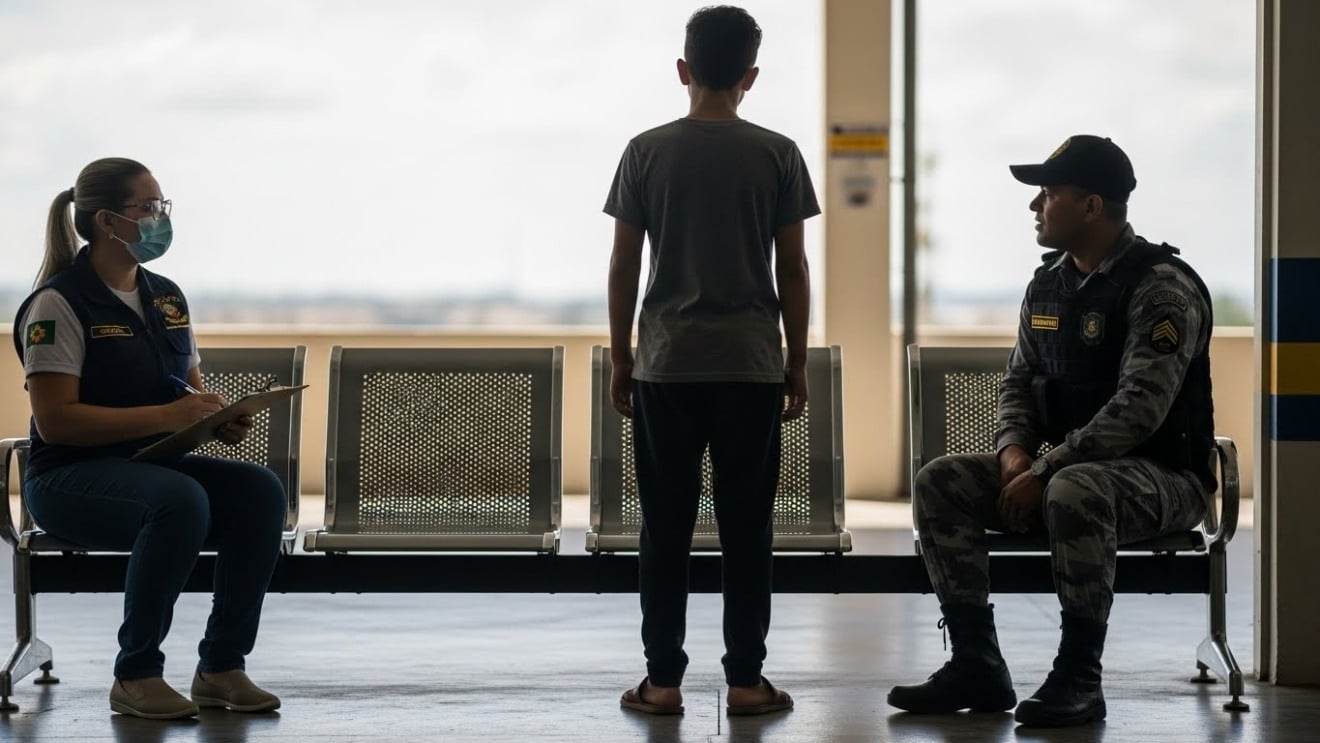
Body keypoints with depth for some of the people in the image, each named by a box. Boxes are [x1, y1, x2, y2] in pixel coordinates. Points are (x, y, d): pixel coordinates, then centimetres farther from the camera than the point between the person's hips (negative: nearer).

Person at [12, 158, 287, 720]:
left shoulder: (166, 297, 13)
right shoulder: (59, 304, -11)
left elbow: (192, 385, 23)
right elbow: (54, 421, -18)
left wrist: (219, 417, -3)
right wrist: (165, 416, -23)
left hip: (153, 465, 7)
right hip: (69, 477, -7)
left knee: (260, 490, -20)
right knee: (182, 501, -36)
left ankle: (221, 668, -13)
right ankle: (135, 676, -22)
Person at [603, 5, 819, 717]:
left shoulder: (647, 151, 0)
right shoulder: (776, 154, -1)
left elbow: (624, 265, 1)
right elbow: (792, 269, 0)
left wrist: (620, 359, 10)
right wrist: (796, 364, 9)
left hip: (665, 365, 0)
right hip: (750, 366, 0)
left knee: (665, 529, 5)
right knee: (746, 528, 5)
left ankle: (663, 680, 5)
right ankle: (746, 679, 6)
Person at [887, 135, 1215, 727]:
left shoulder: (1161, 288, -16)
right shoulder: (1048, 284, 10)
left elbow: (1139, 408, -25)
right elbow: (1018, 381, 16)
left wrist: (1044, 473, -26)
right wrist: (1014, 450, -6)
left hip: (1161, 474, -8)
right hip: (1066, 467, 8)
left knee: (1072, 493, -40)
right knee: (939, 483, -10)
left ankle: (1079, 678, -29)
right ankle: (977, 667, -10)